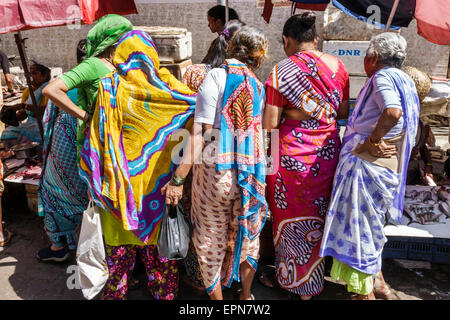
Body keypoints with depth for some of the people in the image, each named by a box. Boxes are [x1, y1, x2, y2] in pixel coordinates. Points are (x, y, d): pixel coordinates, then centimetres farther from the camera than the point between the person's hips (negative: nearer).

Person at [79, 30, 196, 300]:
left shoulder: (110, 87, -7)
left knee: (121, 239, 13)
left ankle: (116, 290, 29)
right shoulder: (164, 82, -7)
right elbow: (196, 101, -3)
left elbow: (99, 136, -8)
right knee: (158, 228, 14)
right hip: (157, 175, 1)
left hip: (123, 176, 0)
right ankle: (164, 290, 28)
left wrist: (98, 178, -1)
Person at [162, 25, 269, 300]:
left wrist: (178, 178, -15)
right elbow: (259, 131, 5)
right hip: (253, 173, 4)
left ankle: (216, 296, 29)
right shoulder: (258, 85, 6)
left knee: (211, 239, 14)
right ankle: (246, 296, 39)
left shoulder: (216, 76, -8)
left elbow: (201, 132, -16)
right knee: (247, 235, 22)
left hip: (216, 170, -4)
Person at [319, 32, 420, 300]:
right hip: (389, 165, 10)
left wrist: (370, 142, -19)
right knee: (370, 225, 22)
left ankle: (366, 293, 12)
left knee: (360, 227, 0)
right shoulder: (405, 80, 18)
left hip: (367, 164, -10)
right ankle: (379, 282, 35)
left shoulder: (383, 77, -10)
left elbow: (393, 112, -30)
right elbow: (406, 122, 20)